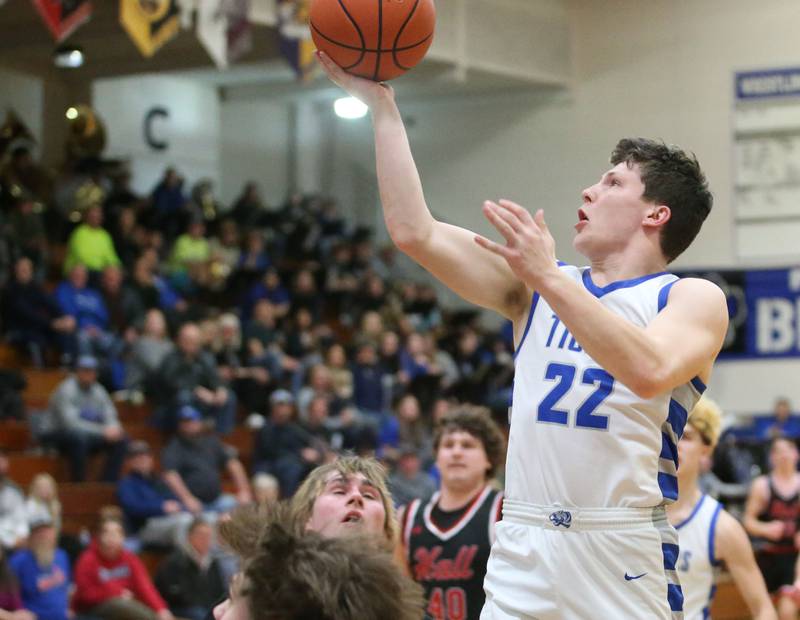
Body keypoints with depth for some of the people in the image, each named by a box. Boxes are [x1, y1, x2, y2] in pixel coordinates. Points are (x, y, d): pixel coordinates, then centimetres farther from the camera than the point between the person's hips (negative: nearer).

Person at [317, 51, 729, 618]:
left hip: (625, 557, -4)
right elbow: (415, 232, 7)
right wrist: (382, 105, 6)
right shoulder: (535, 283, 15)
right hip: (521, 551, 4)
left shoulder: (693, 298, 2)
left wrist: (549, 280, -22)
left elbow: (649, 370, -19)